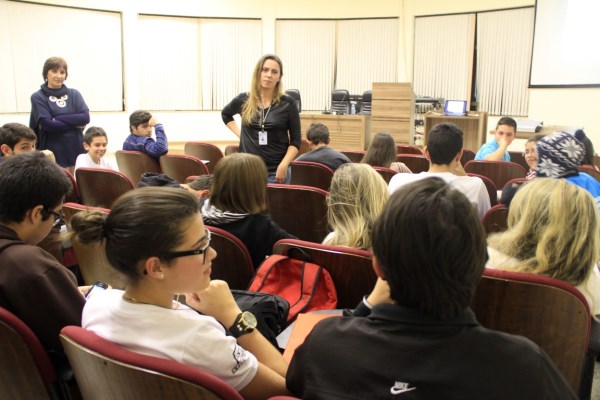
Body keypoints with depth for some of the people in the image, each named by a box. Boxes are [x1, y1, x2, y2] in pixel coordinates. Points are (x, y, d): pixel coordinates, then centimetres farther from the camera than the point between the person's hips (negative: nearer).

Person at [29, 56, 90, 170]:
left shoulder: (74, 94, 9)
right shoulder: (38, 97, 0)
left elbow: (85, 118, -5)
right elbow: (48, 124, -11)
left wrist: (58, 118, -11)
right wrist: (75, 124, -7)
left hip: (77, 151, 3)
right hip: (54, 155, -3)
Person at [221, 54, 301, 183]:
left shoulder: (288, 104, -3)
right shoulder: (244, 100, 3)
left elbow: (296, 140, -1)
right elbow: (226, 114, 25)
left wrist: (284, 165, -14)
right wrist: (240, 134, 10)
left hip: (276, 171, -2)